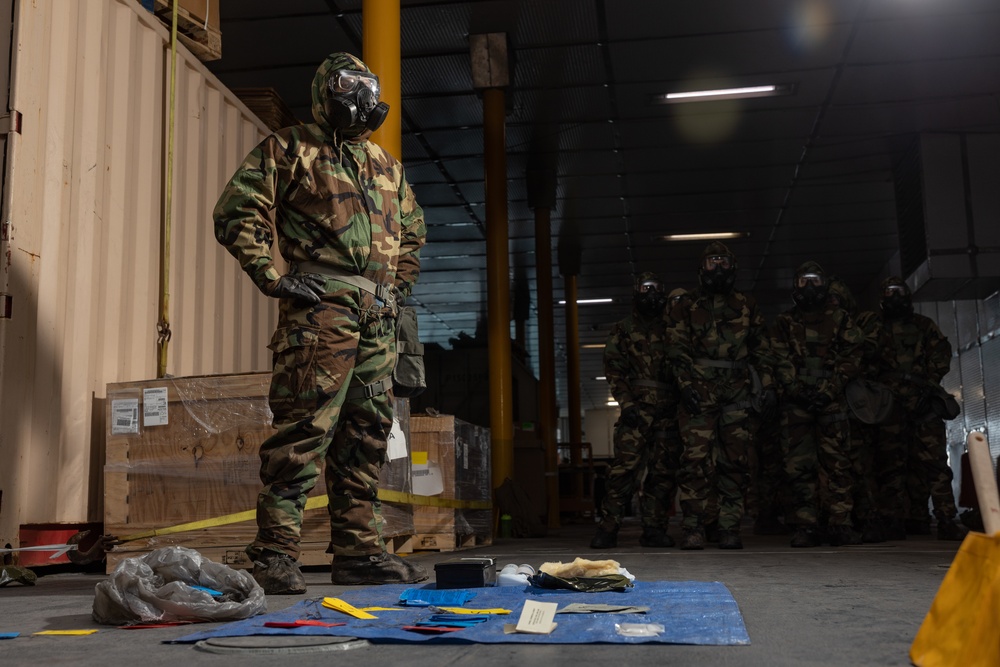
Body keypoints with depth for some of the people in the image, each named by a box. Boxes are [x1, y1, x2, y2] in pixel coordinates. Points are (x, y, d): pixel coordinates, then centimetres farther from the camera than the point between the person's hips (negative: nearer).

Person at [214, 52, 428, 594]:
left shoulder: (386, 165, 24)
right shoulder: (290, 149, 4)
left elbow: (412, 230, 35)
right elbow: (236, 210, -4)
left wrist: (400, 283, 21)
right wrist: (271, 277, -10)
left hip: (377, 316, 7)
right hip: (320, 307, -7)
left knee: (366, 434, 8)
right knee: (304, 427, -12)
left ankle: (359, 550, 15)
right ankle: (274, 554, -6)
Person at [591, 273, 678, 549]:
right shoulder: (623, 330, 8)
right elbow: (614, 371, 1)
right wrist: (627, 404, -10)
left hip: (666, 412, 4)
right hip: (636, 410, -4)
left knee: (662, 472, 3)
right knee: (625, 467, -12)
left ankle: (654, 529, 10)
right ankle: (608, 529, -9)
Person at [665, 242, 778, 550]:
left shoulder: (746, 306, 18)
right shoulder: (685, 308, 11)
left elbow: (761, 349, 16)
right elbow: (677, 350, 4)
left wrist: (768, 385, 5)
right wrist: (686, 385, -9)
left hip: (736, 394, 3)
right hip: (699, 393, -2)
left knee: (735, 461, 0)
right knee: (696, 459, -10)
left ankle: (729, 528, 5)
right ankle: (692, 528, -9)